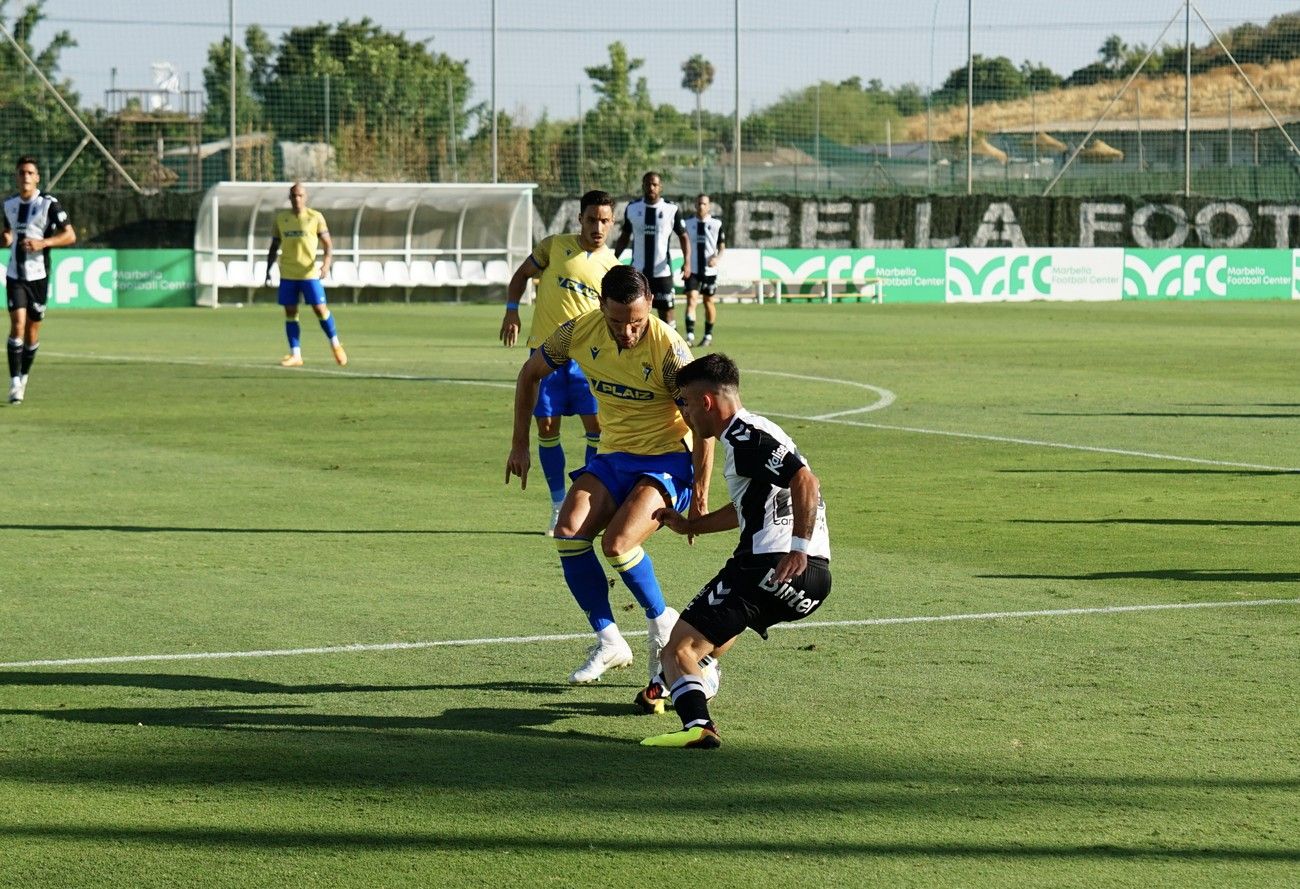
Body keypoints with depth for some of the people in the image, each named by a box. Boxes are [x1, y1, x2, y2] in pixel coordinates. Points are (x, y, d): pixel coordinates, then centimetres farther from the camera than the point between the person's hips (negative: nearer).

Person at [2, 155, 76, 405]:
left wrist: (43, 243, -21)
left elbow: (70, 236, -6)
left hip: (38, 274, -2)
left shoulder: (49, 204, -6)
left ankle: (24, 377, 25)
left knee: (32, 330, 5)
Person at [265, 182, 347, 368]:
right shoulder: (280, 218, 6)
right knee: (290, 312, 1)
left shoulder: (315, 218, -3)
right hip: (287, 275, 3)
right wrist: (268, 270, 9)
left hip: (309, 273, -3)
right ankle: (295, 355, 4)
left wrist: (326, 263, -20)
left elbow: (328, 245, -3)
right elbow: (274, 247, 14)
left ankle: (336, 345, 14)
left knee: (320, 309, -5)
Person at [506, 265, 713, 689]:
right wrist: (520, 444, 9)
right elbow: (530, 373, 10)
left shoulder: (668, 348, -21)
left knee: (617, 543, -26)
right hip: (613, 458, 5)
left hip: (667, 460, -5)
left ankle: (663, 624, 2)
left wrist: (699, 494, -16)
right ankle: (608, 643, -6)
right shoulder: (580, 332, -9)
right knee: (569, 530, -19)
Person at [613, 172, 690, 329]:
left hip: (662, 271, -2)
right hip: (637, 271, 2)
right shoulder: (632, 208, 3)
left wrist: (687, 261, -12)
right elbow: (624, 237, 15)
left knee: (666, 312, 0)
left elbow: (683, 237, 3)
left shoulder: (671, 209, -3)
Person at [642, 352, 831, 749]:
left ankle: (697, 721, -35)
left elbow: (805, 481, -22)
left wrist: (799, 549, -25)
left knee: (678, 649, -11)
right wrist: (690, 525, 42)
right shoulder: (752, 432, 24)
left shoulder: (745, 438, -8)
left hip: (771, 567, -10)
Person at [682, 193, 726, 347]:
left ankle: (708, 335, 26)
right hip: (692, 270, 0)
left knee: (708, 301, 11)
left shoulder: (716, 224, -1)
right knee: (691, 300, -14)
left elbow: (722, 246, 3)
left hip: (710, 269, 0)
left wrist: (717, 258, -15)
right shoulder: (688, 223, 4)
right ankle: (690, 336, -20)